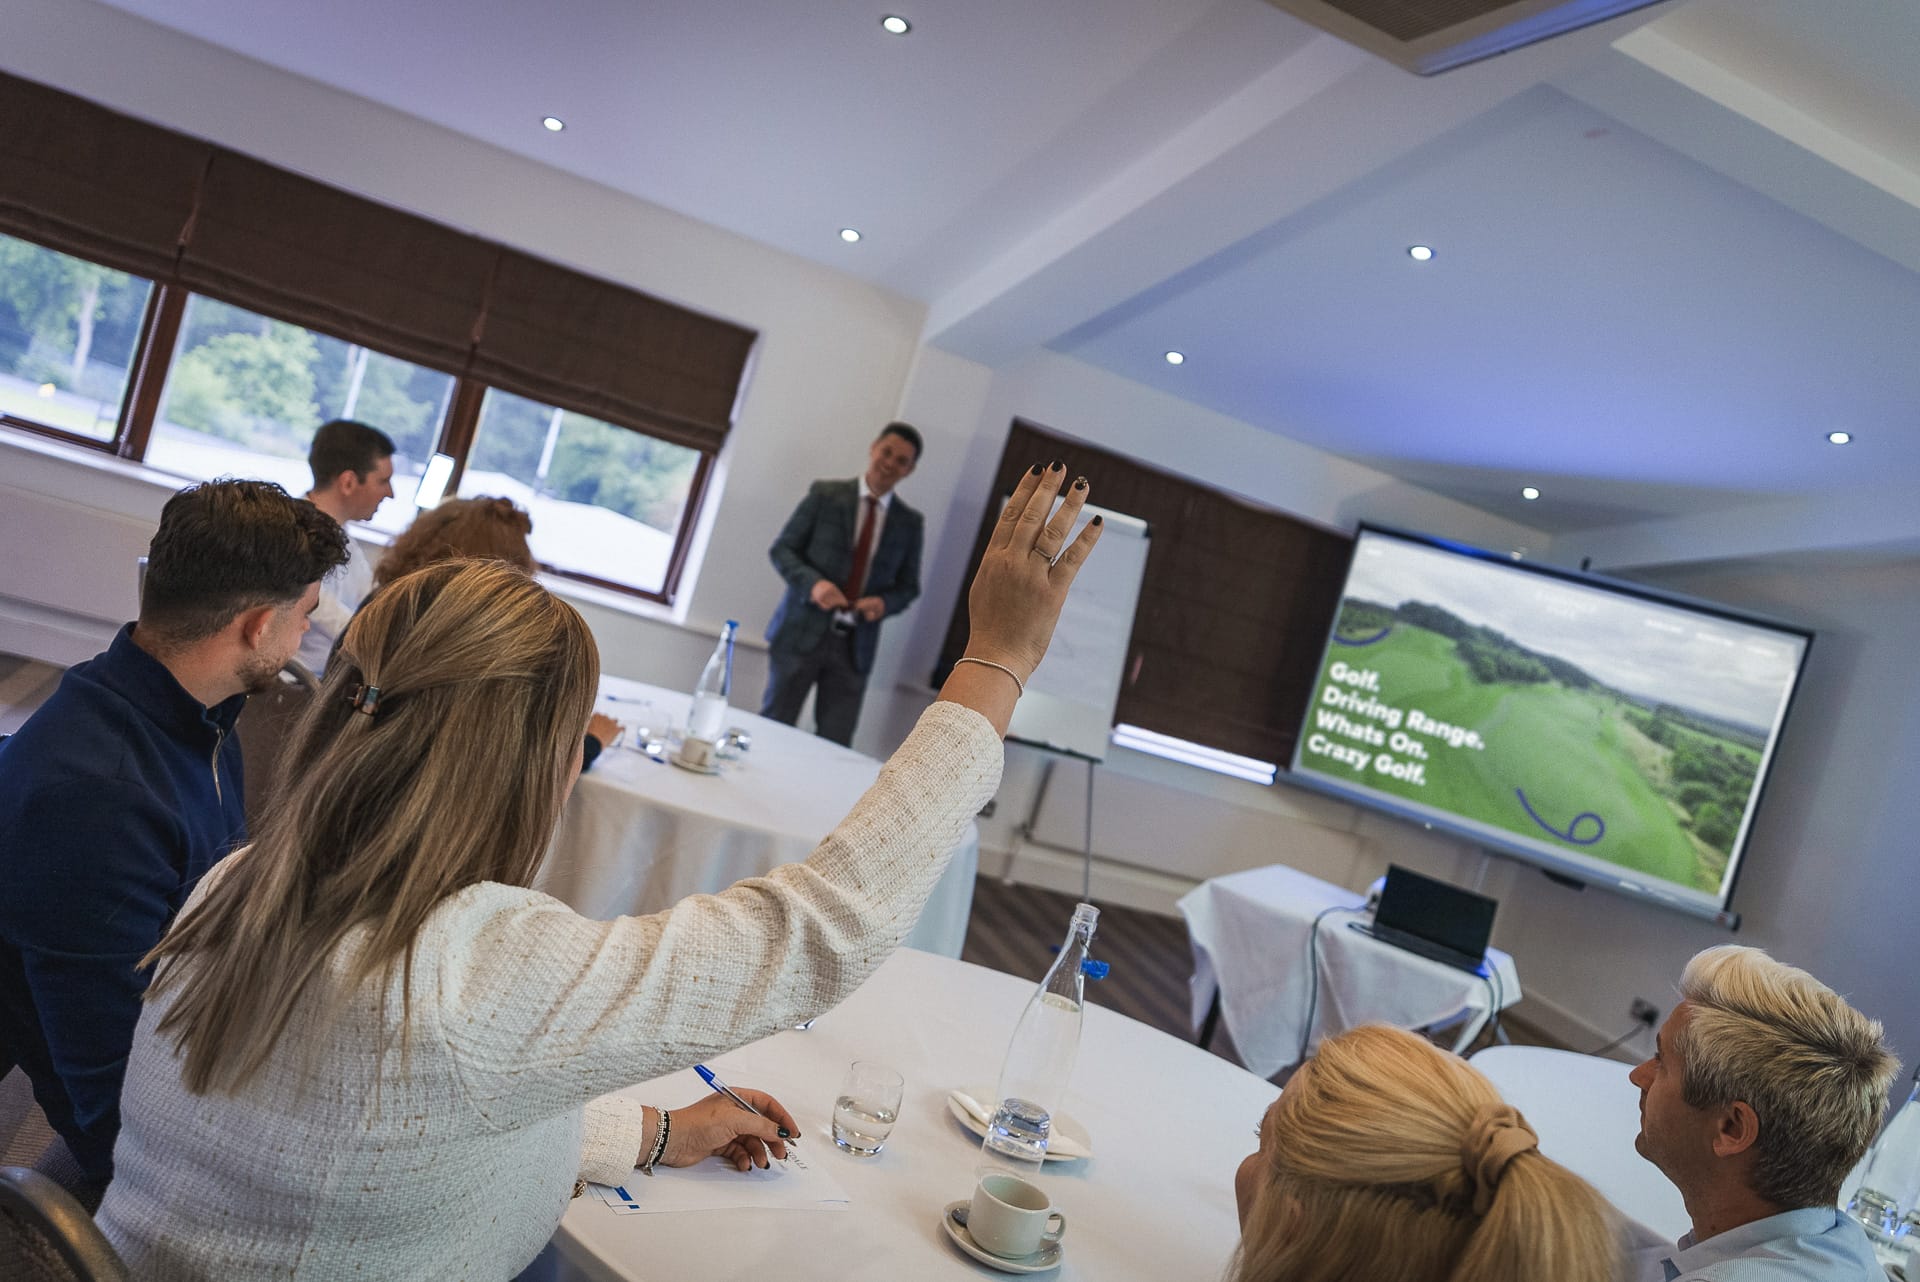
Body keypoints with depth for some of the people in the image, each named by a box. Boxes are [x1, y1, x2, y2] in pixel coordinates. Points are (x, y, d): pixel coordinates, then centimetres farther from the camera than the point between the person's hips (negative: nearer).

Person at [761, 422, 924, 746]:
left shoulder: (909, 522, 8)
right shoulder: (826, 495, 1)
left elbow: (908, 586, 12)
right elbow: (782, 548, 1)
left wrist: (884, 603, -10)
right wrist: (813, 582, -18)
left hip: (855, 646, 2)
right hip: (802, 633, -2)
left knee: (834, 744, 2)